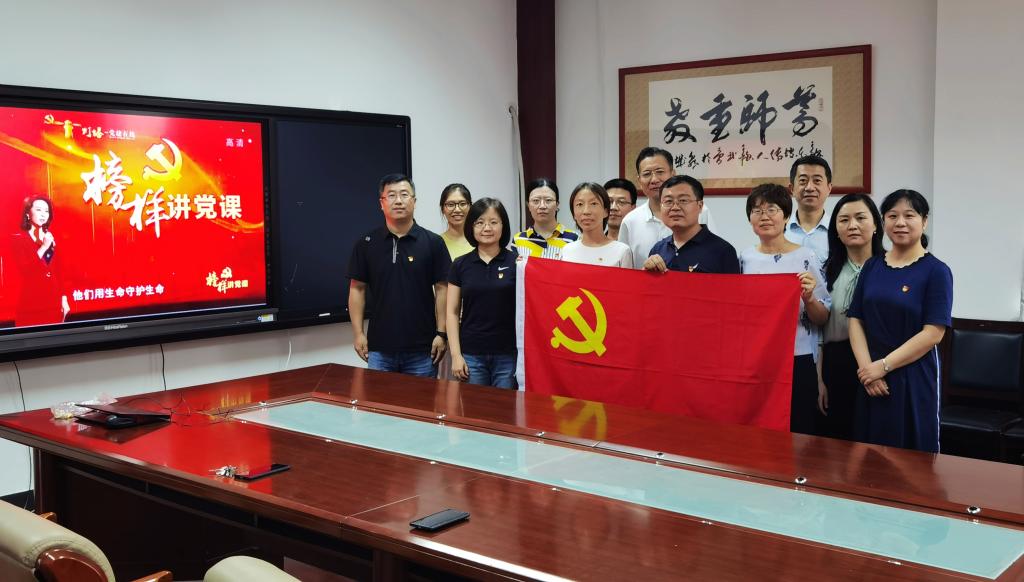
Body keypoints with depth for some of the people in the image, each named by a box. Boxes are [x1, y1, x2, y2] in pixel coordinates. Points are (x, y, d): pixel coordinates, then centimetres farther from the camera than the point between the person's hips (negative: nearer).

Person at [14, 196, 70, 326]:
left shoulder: (51, 239, 14)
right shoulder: (20, 239, -3)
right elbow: (24, 270, -17)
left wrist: (63, 299, 9)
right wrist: (43, 248, -18)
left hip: (53, 302, 5)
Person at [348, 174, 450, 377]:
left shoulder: (433, 242, 0)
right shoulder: (366, 244, 4)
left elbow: (442, 289, 1)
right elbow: (357, 289, 7)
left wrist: (441, 334, -4)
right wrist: (358, 333, 1)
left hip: (422, 348, -1)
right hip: (379, 347, 1)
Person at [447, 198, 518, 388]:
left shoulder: (516, 262, 0)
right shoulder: (461, 265, 5)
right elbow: (453, 312, 5)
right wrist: (456, 355, 0)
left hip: (507, 354, -1)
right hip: (471, 355, 1)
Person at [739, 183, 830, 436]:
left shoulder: (806, 258, -4)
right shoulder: (744, 258, 5)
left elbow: (822, 319, -1)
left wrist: (808, 299, -19)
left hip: (797, 362, -3)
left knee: (797, 434, 2)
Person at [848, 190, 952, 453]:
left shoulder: (936, 271, -5)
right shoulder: (872, 266, 9)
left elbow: (933, 333, -12)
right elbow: (856, 320, 4)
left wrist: (883, 365, -14)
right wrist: (867, 368, -10)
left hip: (914, 378, -4)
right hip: (871, 379, 4)